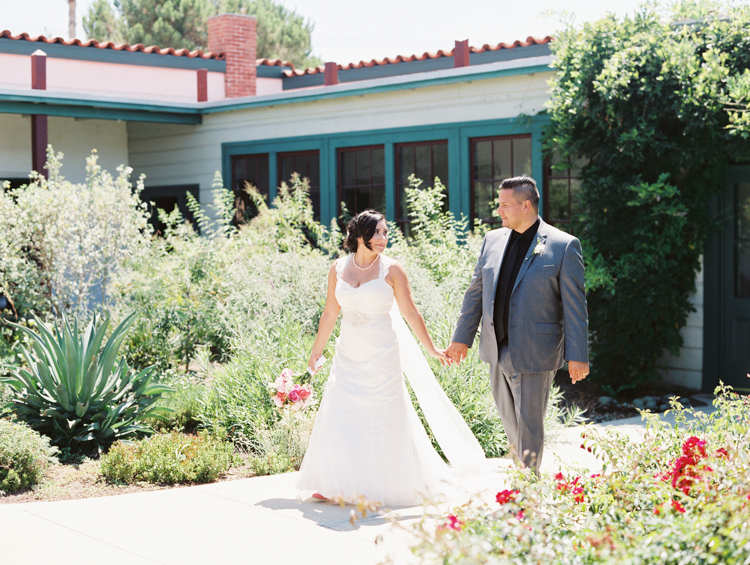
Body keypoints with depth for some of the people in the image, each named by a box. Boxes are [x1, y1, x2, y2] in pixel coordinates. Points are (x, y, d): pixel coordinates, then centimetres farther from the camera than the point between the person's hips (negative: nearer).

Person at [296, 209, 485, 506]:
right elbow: (330, 313, 12)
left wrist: (431, 348, -1)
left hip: (382, 356, -3)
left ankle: (389, 484, 18)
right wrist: (317, 349, 18)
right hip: (348, 356, 3)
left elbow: (410, 313, -2)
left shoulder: (391, 270, -6)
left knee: (384, 419, 3)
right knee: (337, 417, 2)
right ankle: (334, 484, 14)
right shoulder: (338, 268, 2)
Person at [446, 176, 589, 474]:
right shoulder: (493, 240, 7)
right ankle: (521, 461, 43)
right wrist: (462, 337, 12)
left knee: (529, 423, 2)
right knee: (508, 418, 19)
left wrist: (577, 356, -12)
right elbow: (476, 292, 13)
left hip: (534, 354, -6)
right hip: (497, 350, 6)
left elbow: (575, 306, -9)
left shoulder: (563, 246, -9)